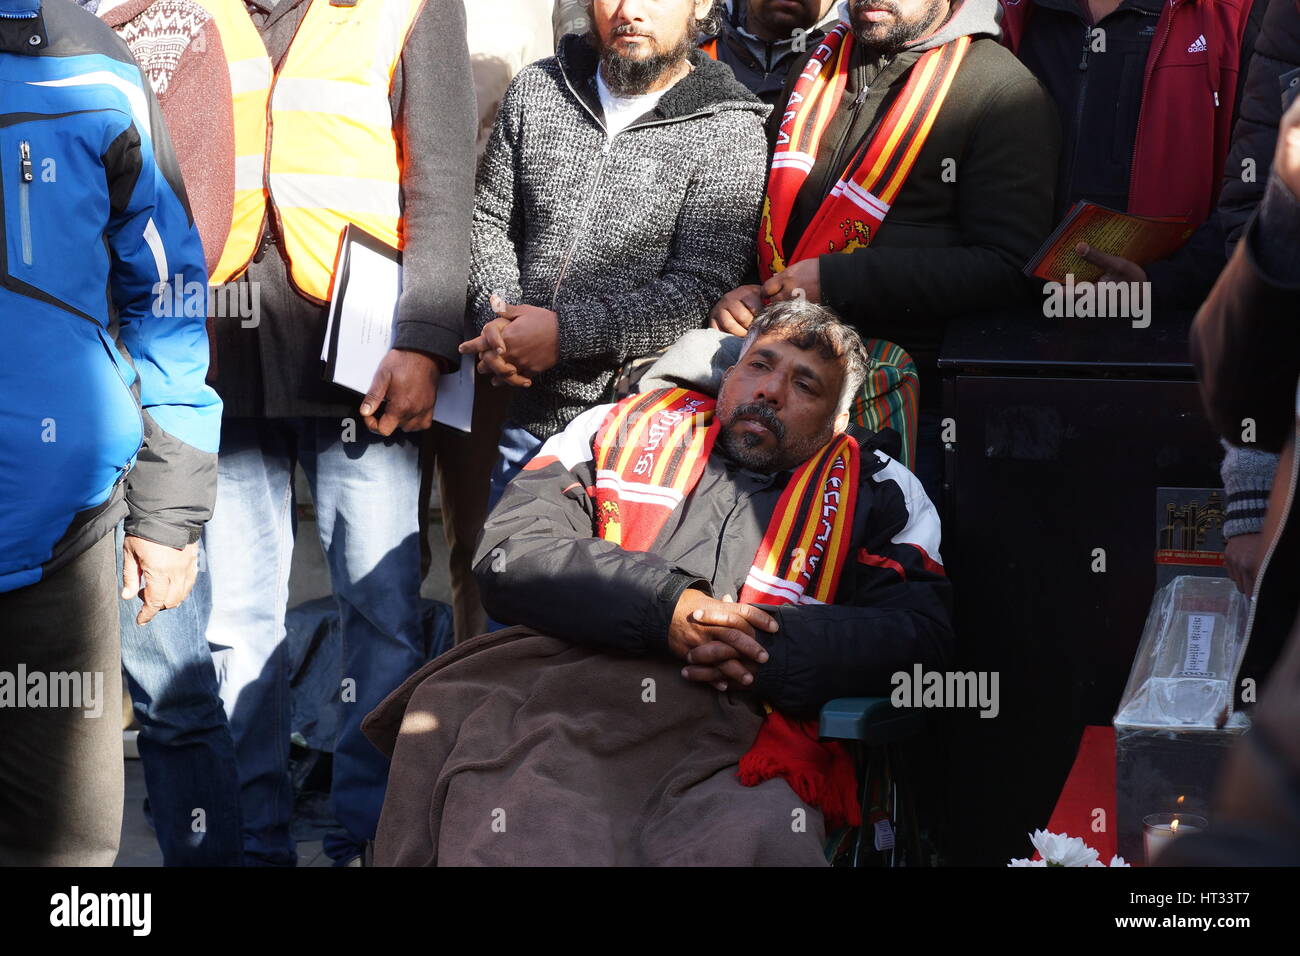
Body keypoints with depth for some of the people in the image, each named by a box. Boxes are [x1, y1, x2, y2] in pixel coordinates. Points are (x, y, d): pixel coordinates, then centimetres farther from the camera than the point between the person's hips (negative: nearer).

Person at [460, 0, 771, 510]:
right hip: (530, 414, 5)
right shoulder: (536, 90, 6)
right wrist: (498, 319, -8)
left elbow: (699, 292, -16)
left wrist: (564, 333, -20)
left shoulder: (730, 132, -9)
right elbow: (489, 220, 12)